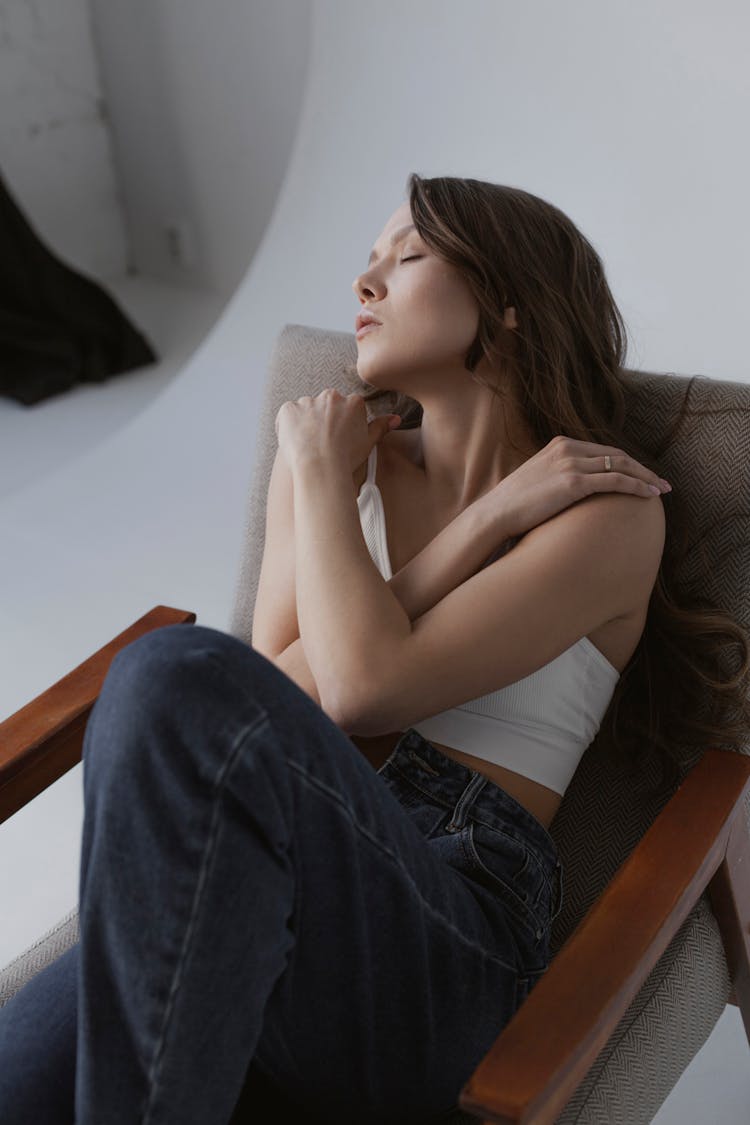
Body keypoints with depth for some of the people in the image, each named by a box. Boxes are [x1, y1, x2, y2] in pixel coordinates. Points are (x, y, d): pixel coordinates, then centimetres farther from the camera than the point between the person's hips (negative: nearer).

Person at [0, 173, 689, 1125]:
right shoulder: (350, 461, 17)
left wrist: (322, 471, 2)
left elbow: (366, 685, -11)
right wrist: (487, 522, -1)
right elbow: (279, 701, 1)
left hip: (445, 940, -2)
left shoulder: (612, 509, 2)